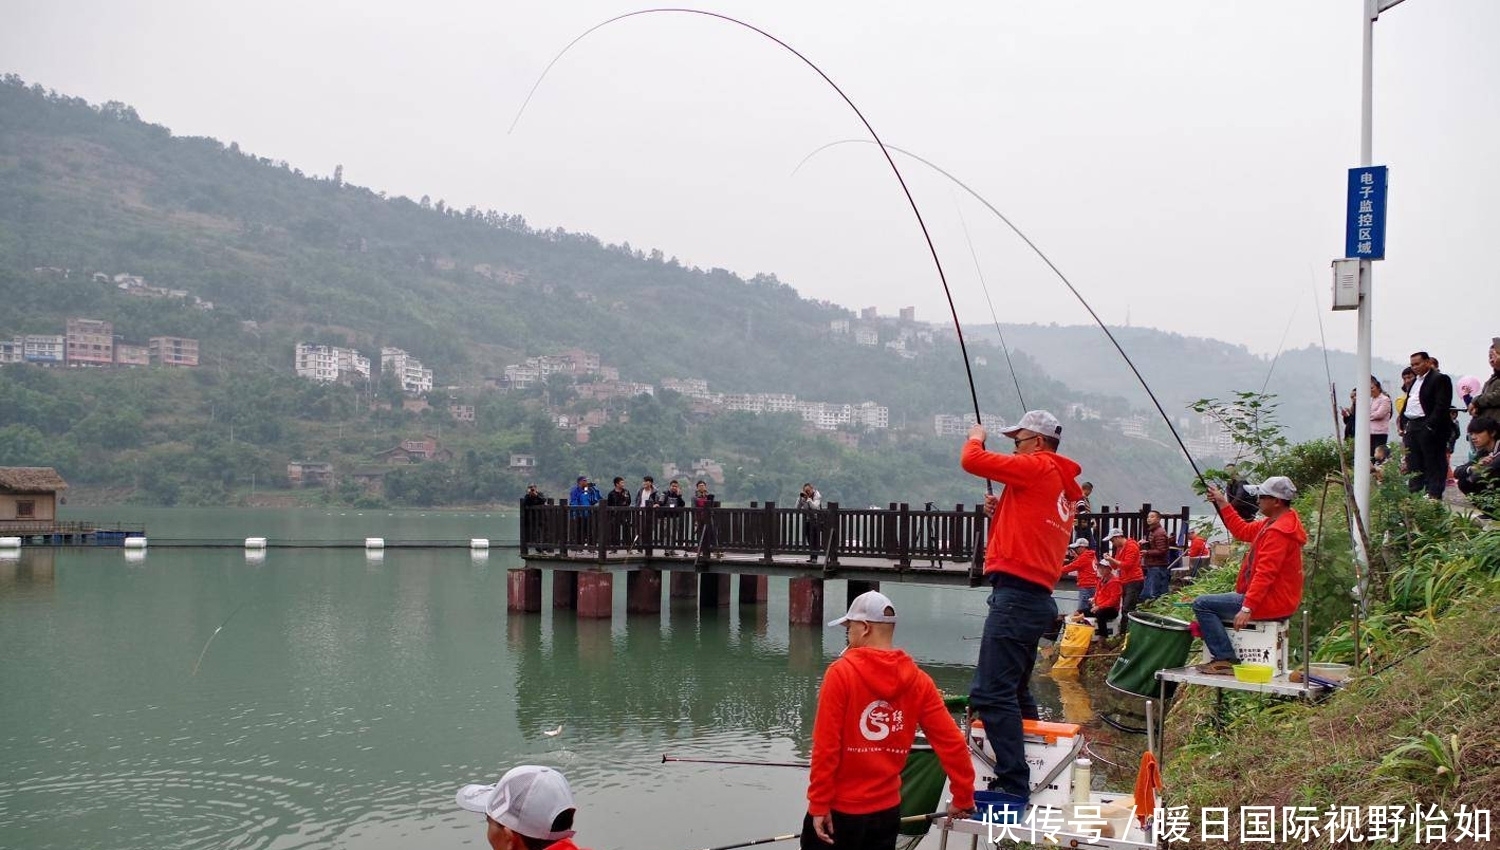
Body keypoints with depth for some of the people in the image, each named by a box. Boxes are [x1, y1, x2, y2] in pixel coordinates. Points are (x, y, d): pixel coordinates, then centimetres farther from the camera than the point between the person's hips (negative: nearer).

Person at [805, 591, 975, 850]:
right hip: (886, 810, 4)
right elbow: (951, 743, -2)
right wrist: (963, 798, 9)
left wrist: (819, 804, -10)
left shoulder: (841, 672, -14)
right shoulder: (918, 680, -1)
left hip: (838, 808, -4)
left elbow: (825, 745, -16)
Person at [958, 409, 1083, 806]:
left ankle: (1014, 785, -17)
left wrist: (976, 437, 10)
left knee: (991, 693, -14)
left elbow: (972, 460, -11)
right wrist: (1000, 513, 13)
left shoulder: (1038, 468, -7)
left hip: (1017, 594, -10)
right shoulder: (1065, 486, 20)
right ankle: (1025, 776, 26)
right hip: (1037, 597, 10)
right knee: (1015, 692, 20)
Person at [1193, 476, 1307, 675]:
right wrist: (1222, 503, 20)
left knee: (1202, 604, -12)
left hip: (1271, 603, -11)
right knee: (1214, 602, 29)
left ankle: (1225, 659, -14)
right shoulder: (1275, 523, 10)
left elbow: (1265, 573, -28)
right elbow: (1243, 531, 22)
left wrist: (1247, 608, -31)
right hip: (1277, 601, 11)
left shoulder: (1278, 532, -22)